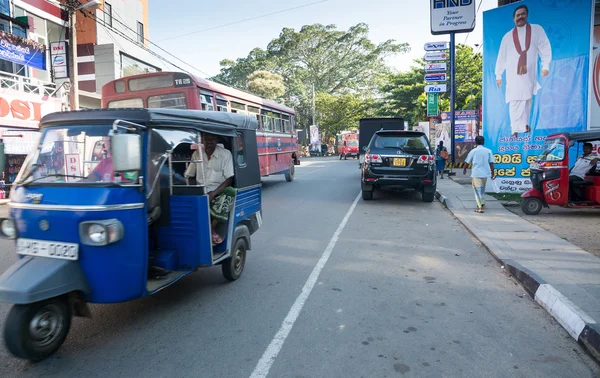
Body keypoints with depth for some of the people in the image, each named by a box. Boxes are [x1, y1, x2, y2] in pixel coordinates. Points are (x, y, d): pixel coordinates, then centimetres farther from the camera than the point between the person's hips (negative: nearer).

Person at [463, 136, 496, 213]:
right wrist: (493, 173, 9)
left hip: (476, 173, -3)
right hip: (485, 173, 3)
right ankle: (482, 203, 39)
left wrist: (464, 169, 22)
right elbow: (491, 163, 1)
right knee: (482, 189, 24)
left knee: (477, 190, -2)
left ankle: (480, 207, -10)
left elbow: (467, 162, 4)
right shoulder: (488, 151, 2)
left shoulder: (473, 151, -3)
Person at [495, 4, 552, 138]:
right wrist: (498, 75, 9)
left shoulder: (537, 30, 8)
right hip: (513, 74, 0)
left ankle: (525, 122, 16)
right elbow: (501, 56, 11)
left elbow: (545, 48, 5)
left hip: (529, 73, 0)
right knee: (515, 101, -8)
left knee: (527, 99, 4)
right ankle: (515, 130, -12)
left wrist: (546, 65, -6)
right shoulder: (508, 36, 10)